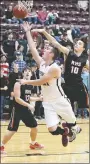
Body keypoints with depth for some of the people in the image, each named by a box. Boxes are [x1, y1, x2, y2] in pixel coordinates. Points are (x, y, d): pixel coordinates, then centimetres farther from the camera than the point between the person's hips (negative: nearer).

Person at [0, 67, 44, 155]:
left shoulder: (30, 85, 9)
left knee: (34, 127, 13)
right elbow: (17, 98, -22)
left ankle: (33, 144, 34)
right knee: (12, 130, -10)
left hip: (26, 110, 8)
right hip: (17, 110, -8)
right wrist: (28, 105, -26)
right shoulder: (18, 84, -16)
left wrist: (39, 98, 14)